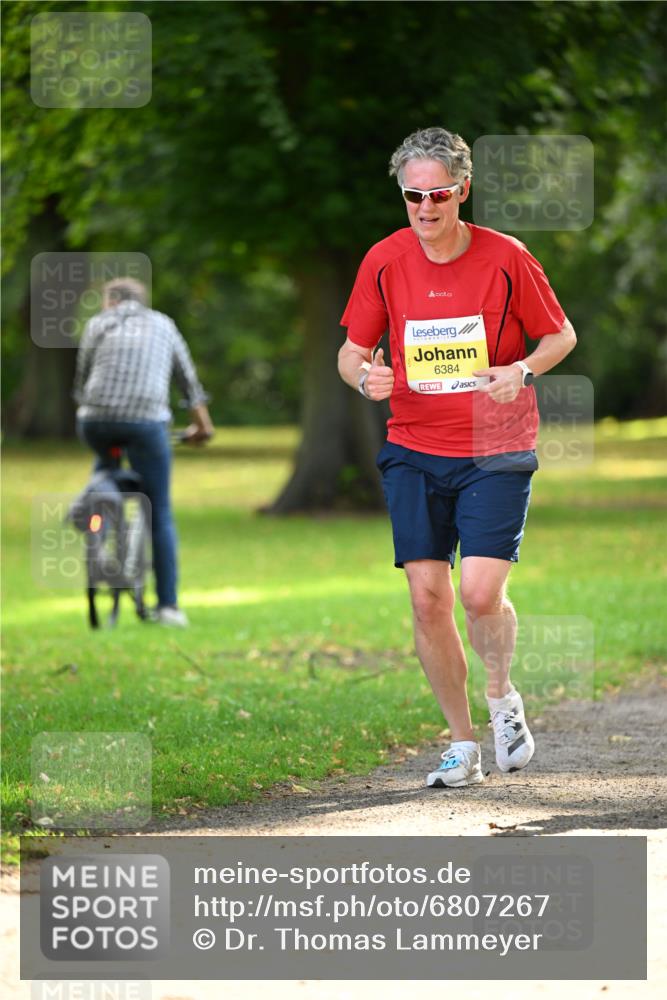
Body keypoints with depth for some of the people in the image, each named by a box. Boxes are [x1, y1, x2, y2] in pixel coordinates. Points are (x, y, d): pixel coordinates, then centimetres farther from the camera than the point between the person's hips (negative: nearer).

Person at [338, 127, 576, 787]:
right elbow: (352, 351, 8)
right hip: (413, 450, 3)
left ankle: (501, 694, 17)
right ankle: (462, 743, 13)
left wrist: (521, 372, -15)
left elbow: (561, 335, 5)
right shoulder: (384, 261, 0)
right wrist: (364, 377, -15)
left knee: (481, 594, -15)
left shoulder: (505, 258, -7)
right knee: (427, 598, -2)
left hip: (495, 449, -3)